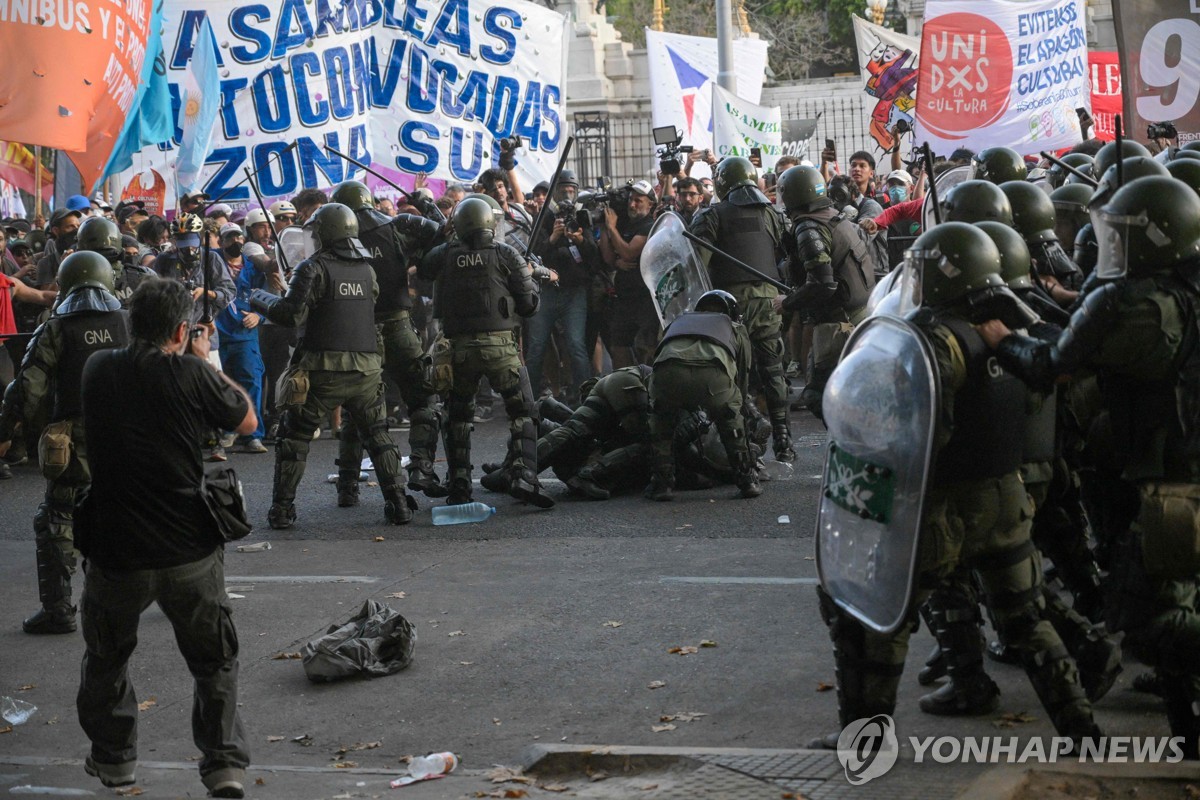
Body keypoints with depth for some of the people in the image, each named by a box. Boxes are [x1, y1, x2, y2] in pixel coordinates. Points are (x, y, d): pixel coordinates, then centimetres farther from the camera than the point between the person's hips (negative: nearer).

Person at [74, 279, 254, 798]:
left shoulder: (98, 370, -2)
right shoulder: (190, 375, -12)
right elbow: (247, 420, 3)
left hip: (114, 554, 2)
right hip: (190, 552, -2)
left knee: (106, 657, 23)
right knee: (214, 660, 15)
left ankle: (113, 757, 34)